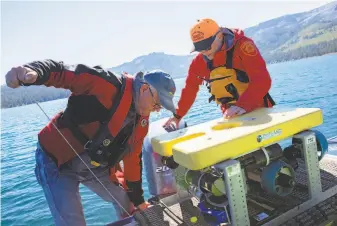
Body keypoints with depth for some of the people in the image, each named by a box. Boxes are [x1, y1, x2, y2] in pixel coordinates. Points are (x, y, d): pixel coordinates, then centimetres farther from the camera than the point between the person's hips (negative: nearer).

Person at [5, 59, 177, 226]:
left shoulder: (141, 122, -3)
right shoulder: (107, 84, -26)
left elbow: (133, 159, 5)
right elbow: (61, 71, -30)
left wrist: (138, 199, 11)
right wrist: (31, 72, -53)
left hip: (96, 168, 7)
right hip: (57, 160, -6)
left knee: (128, 204, 16)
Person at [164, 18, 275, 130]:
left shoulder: (242, 46, -18)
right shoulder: (199, 61, -2)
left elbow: (262, 80, -27)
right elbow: (189, 89, 9)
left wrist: (243, 105, -40)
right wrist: (177, 116, 12)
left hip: (258, 109, -4)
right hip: (231, 115, 4)